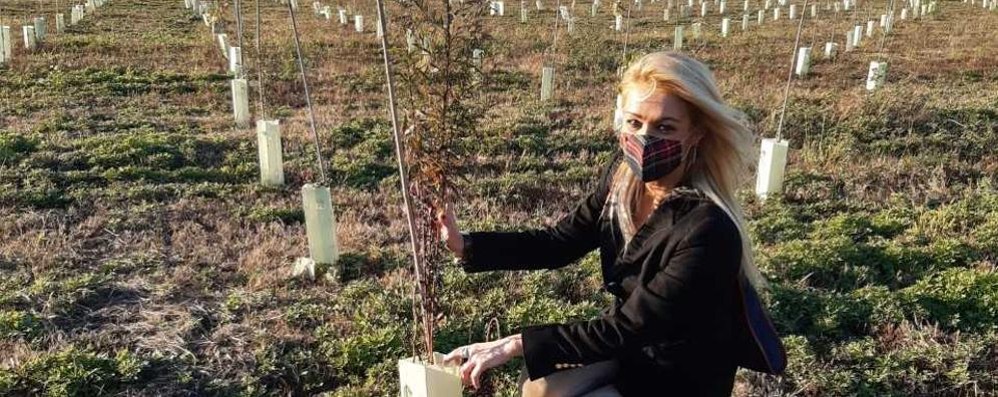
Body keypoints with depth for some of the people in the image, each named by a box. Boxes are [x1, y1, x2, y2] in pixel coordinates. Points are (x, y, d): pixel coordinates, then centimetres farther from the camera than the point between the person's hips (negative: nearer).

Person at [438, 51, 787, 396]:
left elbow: (626, 327, -28)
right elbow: (562, 242, -3)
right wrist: (465, 245, -14)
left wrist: (516, 344, -28)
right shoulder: (625, 174, -11)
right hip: (633, 345, 6)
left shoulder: (706, 231, -33)